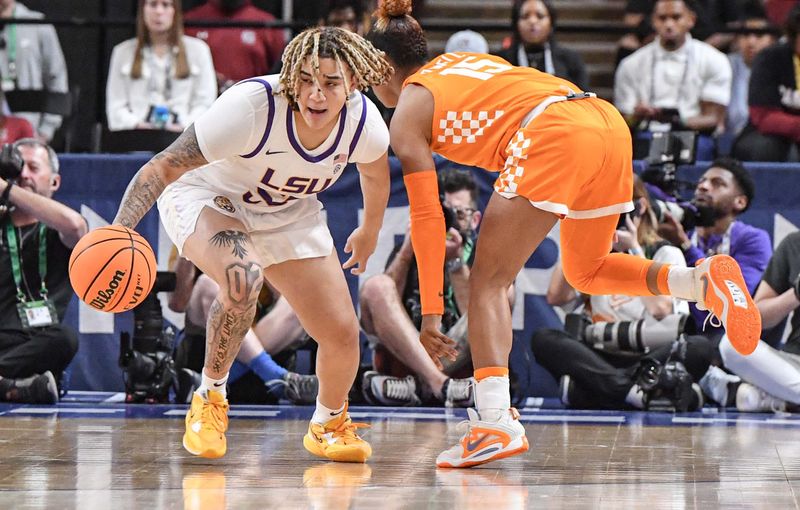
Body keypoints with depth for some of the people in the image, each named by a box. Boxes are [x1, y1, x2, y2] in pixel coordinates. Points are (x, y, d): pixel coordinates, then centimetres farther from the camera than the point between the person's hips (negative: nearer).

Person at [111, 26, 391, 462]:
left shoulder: (364, 122, -21)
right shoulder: (251, 107, -37)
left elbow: (376, 172, 5)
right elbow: (162, 167, -33)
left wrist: (369, 232, 21)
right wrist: (120, 230, -47)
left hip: (287, 215, 5)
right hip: (205, 199, -5)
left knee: (342, 333, -4)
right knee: (243, 278, -38)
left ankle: (328, 424, 29)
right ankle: (209, 397, -13)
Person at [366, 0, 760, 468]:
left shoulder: (407, 115, 12)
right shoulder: (457, 63, 32)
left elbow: (427, 215, 6)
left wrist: (431, 310, 7)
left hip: (554, 139, -7)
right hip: (609, 121, 7)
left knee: (488, 282, 1)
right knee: (586, 272, 25)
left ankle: (496, 424, -12)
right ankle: (704, 280, 3)